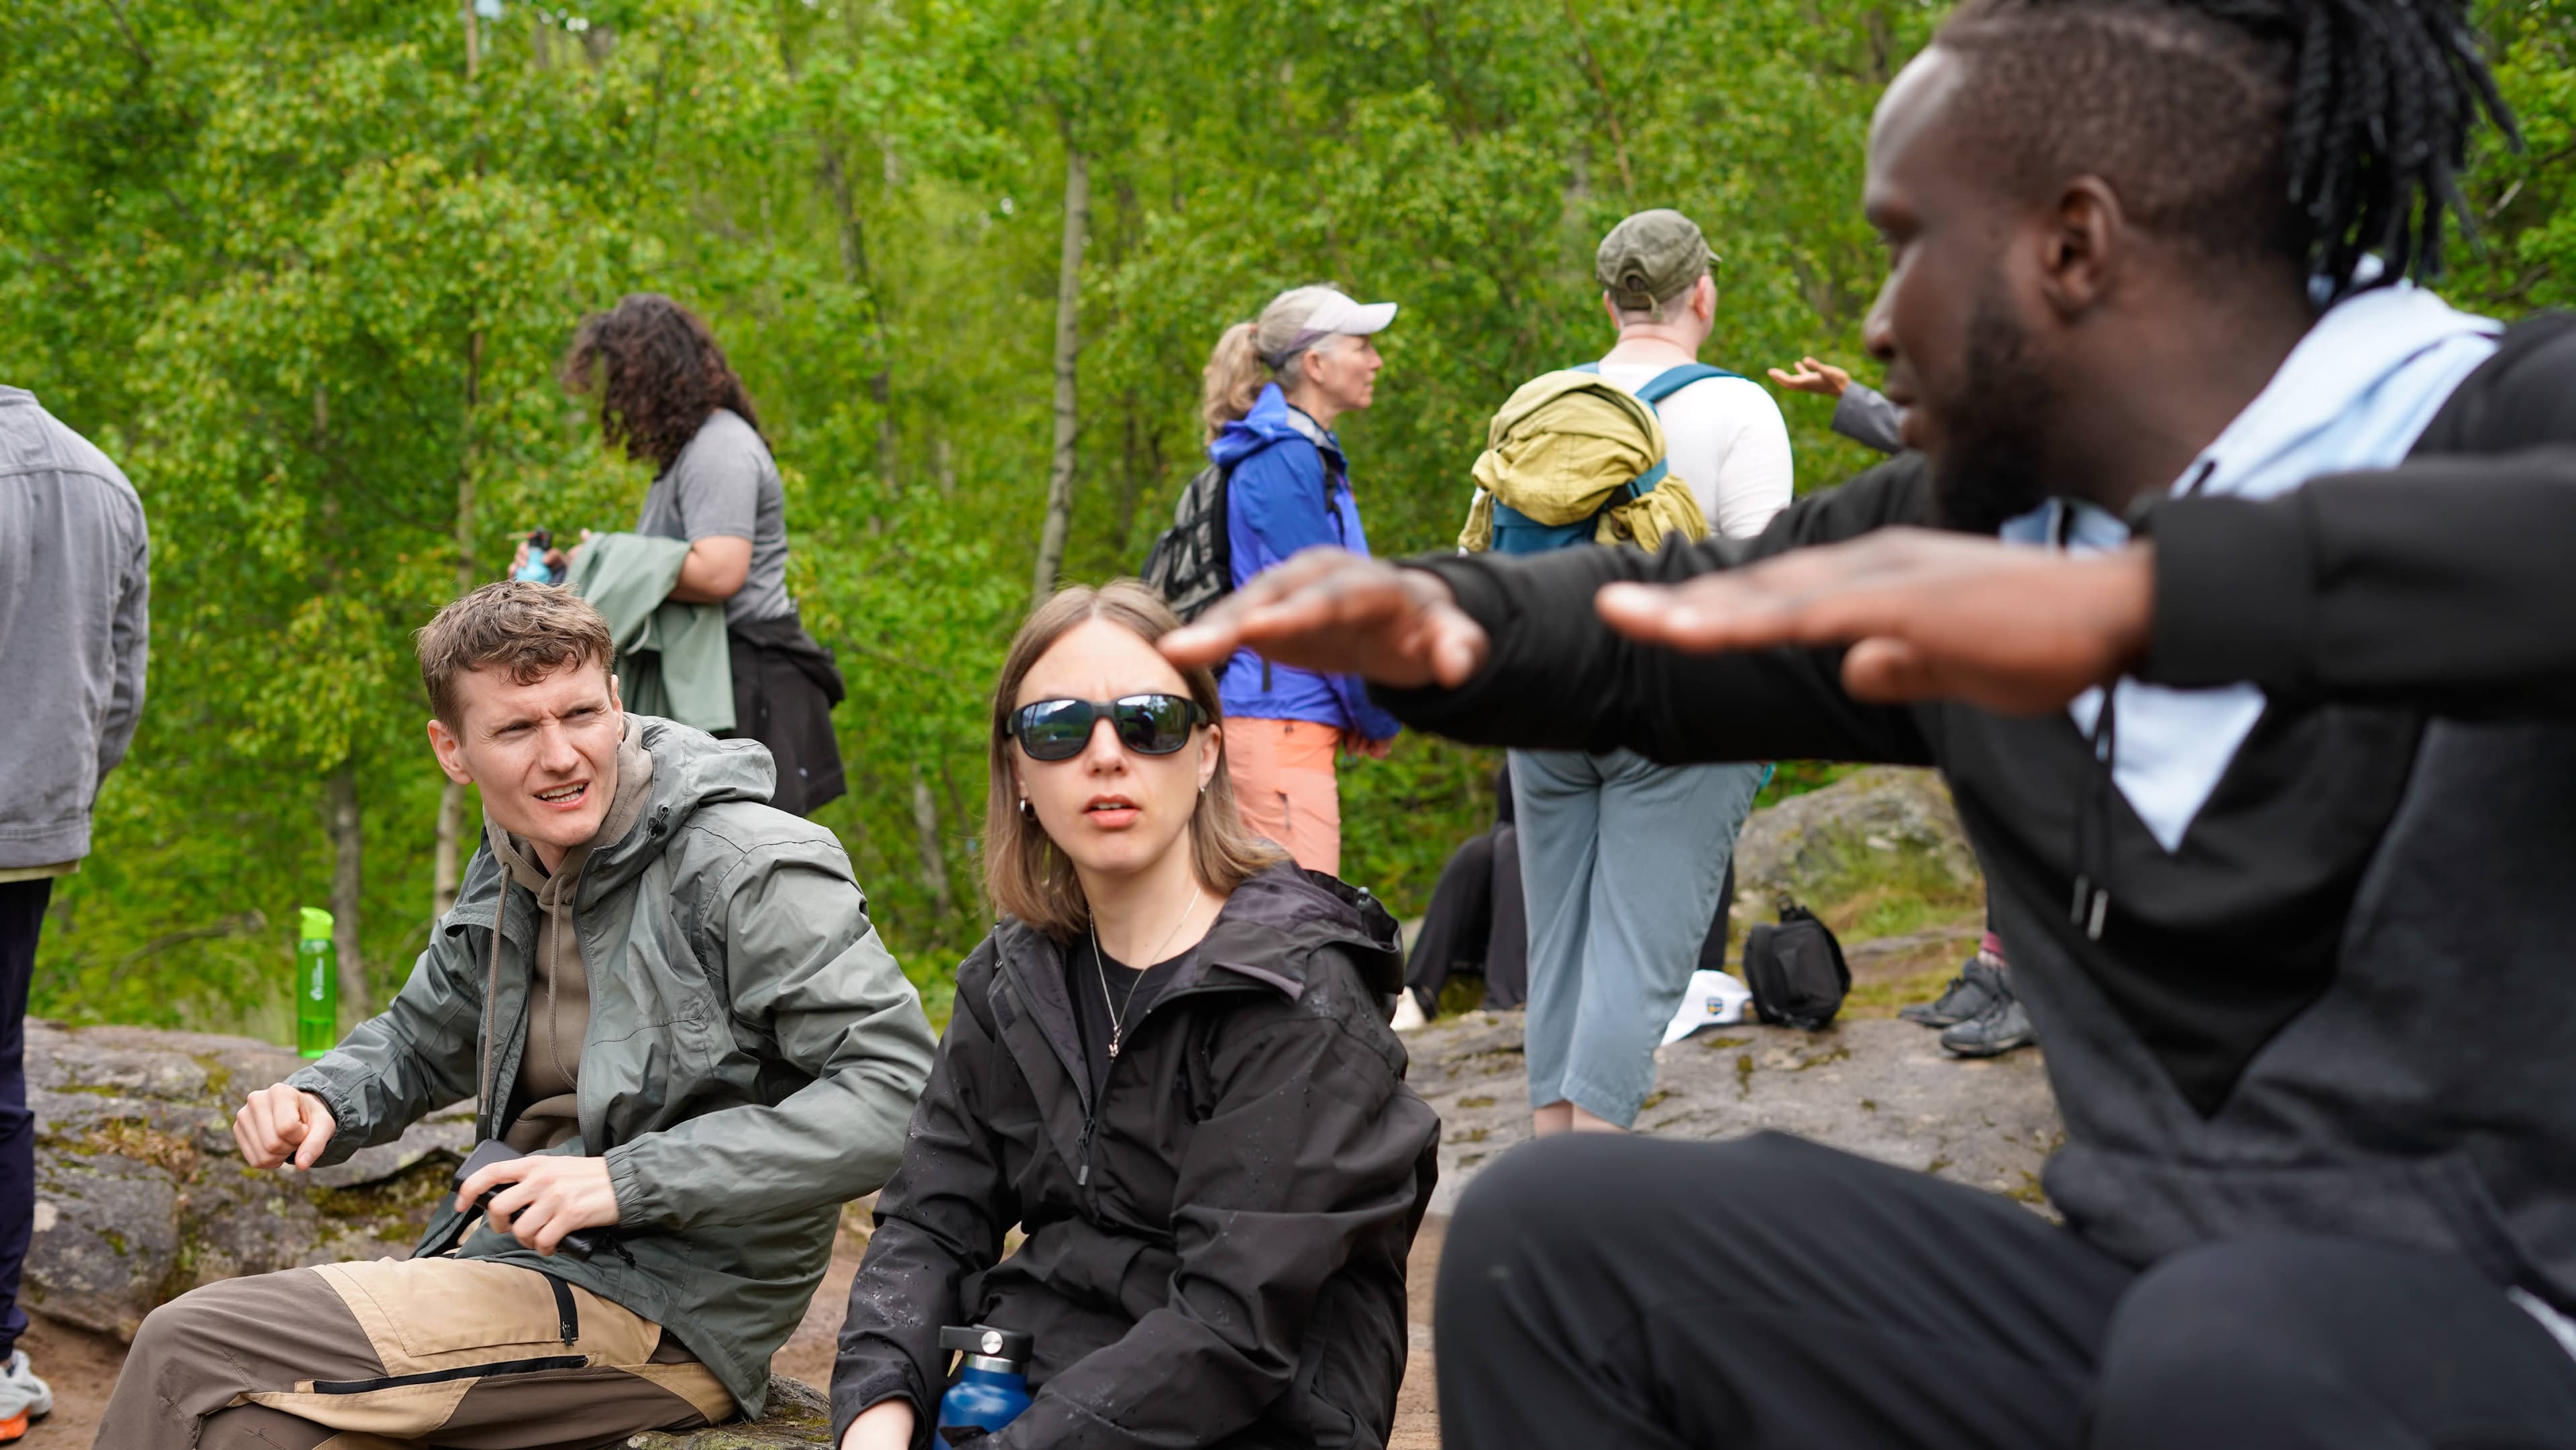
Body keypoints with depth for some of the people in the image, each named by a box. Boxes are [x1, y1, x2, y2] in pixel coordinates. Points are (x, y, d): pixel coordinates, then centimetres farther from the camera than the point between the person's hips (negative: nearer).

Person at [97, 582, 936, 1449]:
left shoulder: (749, 872, -15)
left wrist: (628, 1179, -27)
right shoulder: (510, 878, 12)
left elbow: (897, 1088, -24)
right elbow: (421, 1038, 29)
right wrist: (319, 1102, 4)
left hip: (665, 1304, -8)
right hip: (515, 1257, 8)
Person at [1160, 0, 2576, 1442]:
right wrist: (1420, 615, 2)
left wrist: (2147, 587, -44)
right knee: (1557, 1241, -1)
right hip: (2156, 1321, 7)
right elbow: (1664, 625, 23)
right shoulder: (1974, 532, 9)